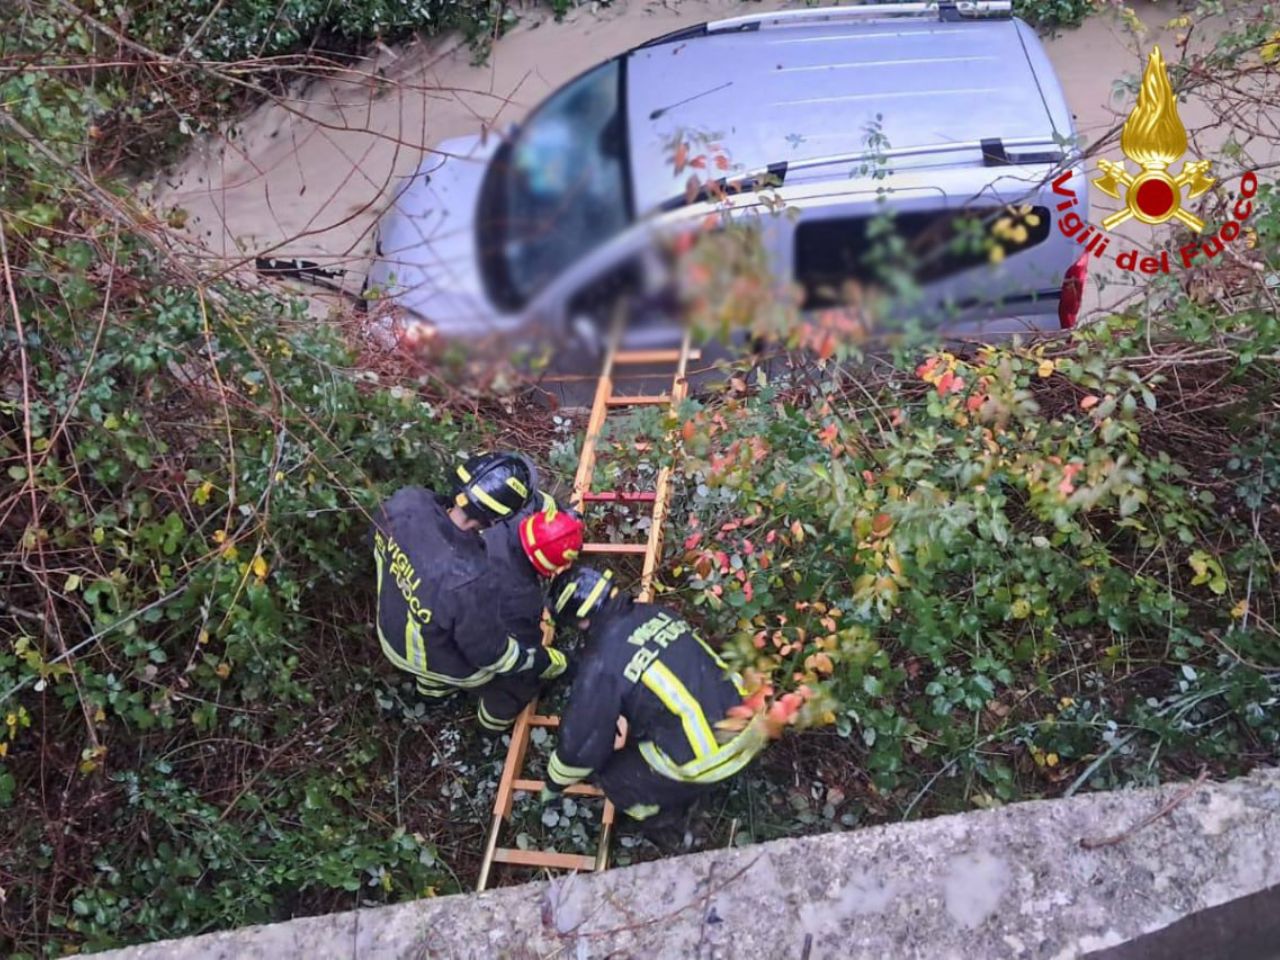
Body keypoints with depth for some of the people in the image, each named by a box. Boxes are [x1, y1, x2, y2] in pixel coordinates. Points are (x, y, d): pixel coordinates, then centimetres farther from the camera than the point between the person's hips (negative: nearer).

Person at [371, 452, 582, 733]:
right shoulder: (470, 581, -46)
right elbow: (492, 655, -26)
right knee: (534, 662, 20)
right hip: (445, 662, -6)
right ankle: (497, 717, 49)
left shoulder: (407, 501, -30)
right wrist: (545, 661, -9)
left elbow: (379, 544, -4)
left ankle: (433, 685, 65)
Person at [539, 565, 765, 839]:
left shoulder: (603, 659, -15)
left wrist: (554, 783, 17)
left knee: (611, 774, 14)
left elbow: (583, 739, -5)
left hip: (707, 759, -7)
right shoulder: (654, 613, 5)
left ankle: (662, 821, 33)